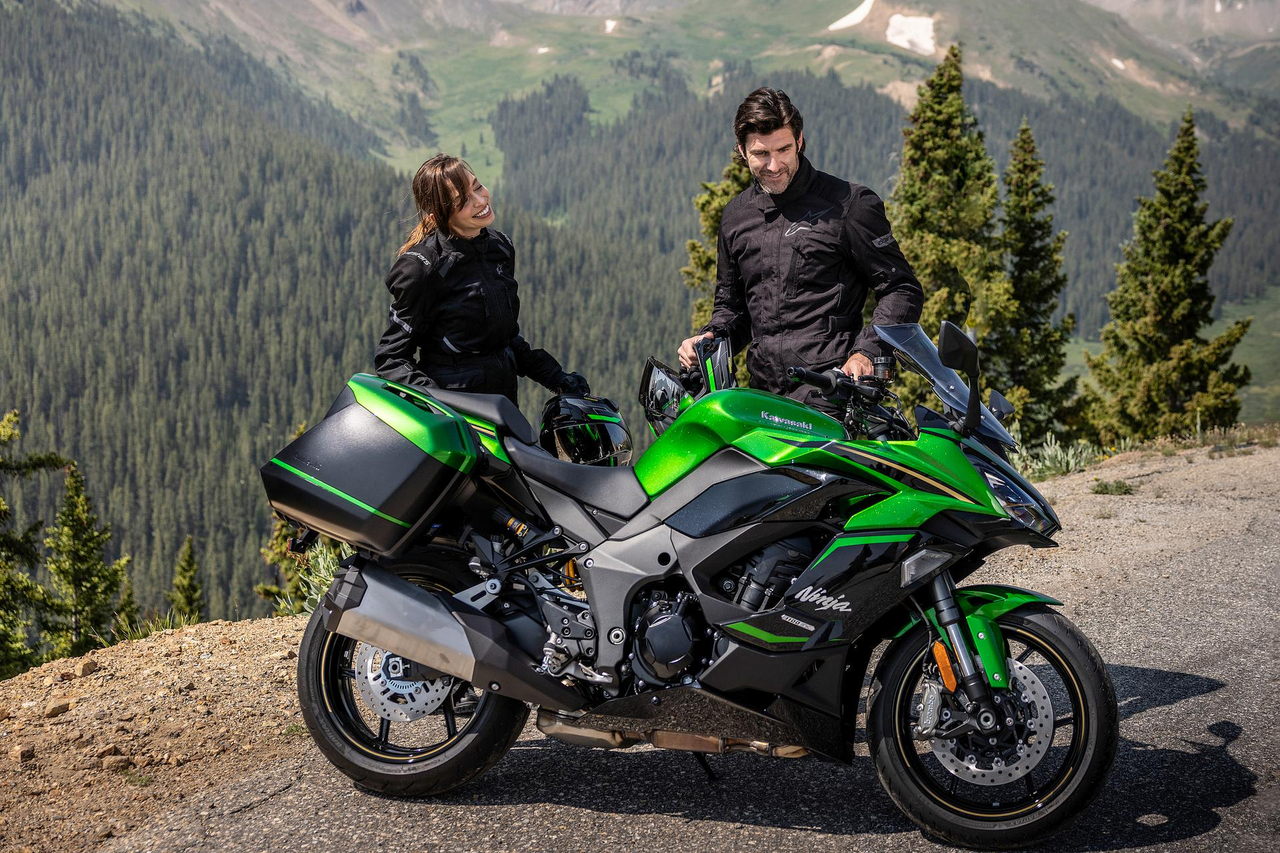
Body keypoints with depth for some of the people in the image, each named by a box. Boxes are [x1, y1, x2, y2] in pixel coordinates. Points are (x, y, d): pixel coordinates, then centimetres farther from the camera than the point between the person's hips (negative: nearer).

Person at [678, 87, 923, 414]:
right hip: (764, 394, 5)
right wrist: (710, 337, 9)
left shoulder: (849, 203, 1)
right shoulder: (736, 215, 19)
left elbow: (902, 291, 3)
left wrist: (867, 352, -11)